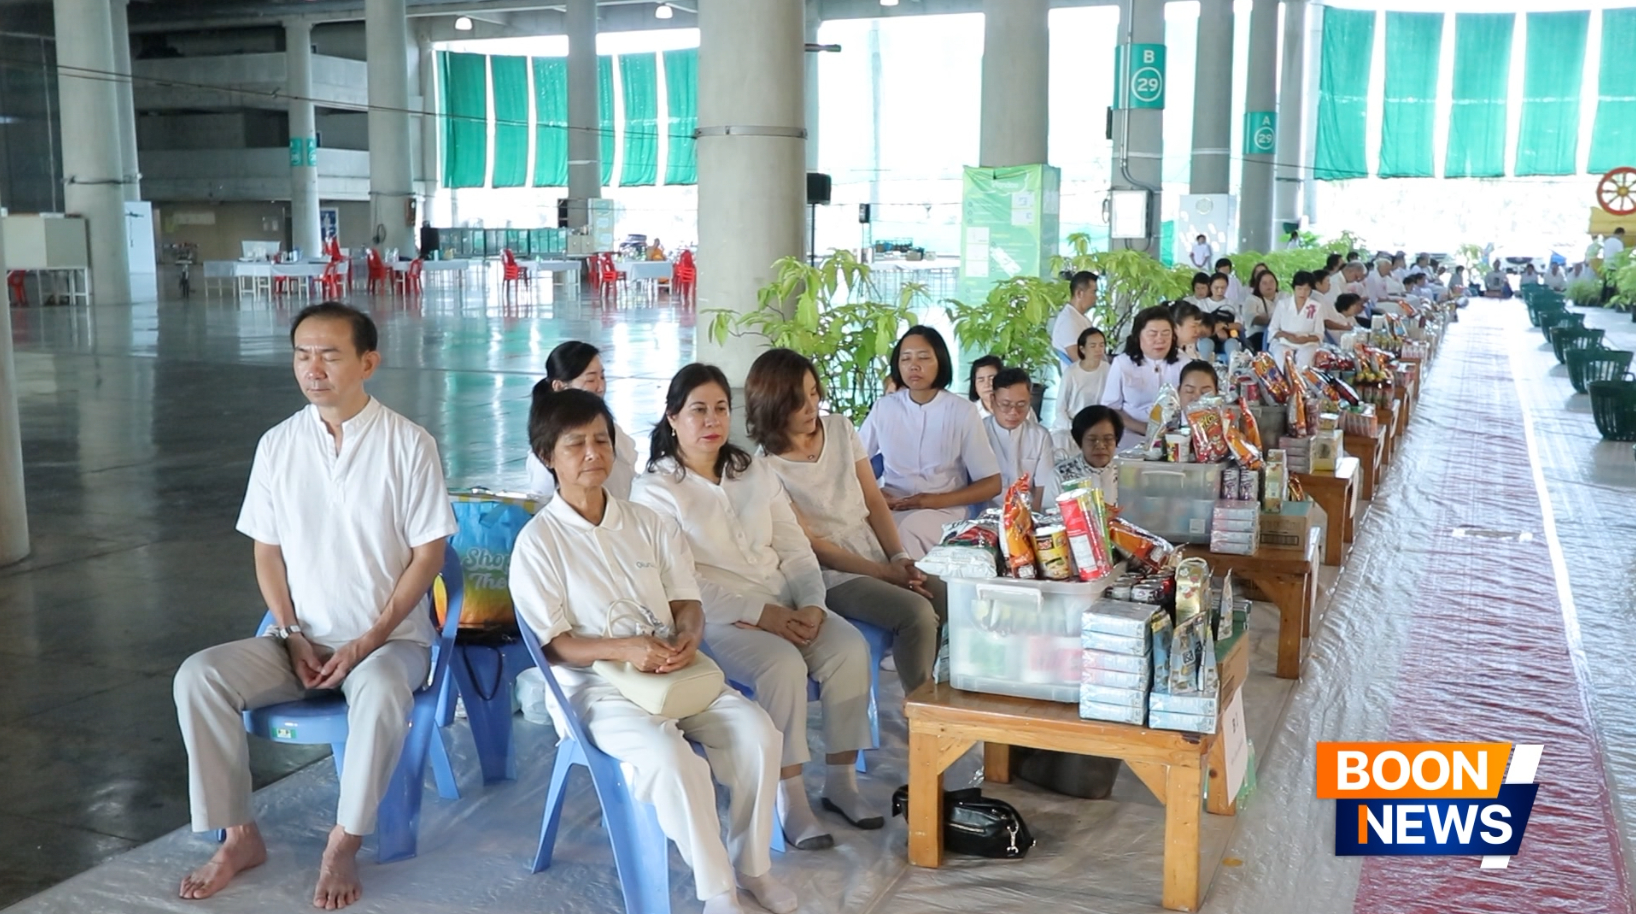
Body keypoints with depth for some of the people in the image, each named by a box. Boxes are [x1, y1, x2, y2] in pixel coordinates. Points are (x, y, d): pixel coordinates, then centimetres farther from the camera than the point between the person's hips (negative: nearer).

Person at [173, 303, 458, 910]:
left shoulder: (408, 444, -9)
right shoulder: (277, 445, 2)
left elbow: (428, 555, -8)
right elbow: (267, 552, 8)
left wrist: (368, 641, -15)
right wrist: (293, 636, -6)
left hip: (391, 638, -4)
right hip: (303, 638, 4)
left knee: (380, 692, -37)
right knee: (198, 676, -18)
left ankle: (344, 844, -17)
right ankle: (239, 836, -5)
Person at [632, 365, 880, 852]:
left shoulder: (756, 472, 13)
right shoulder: (654, 490, -4)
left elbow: (796, 550, 9)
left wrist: (812, 605, -10)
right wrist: (759, 613, -20)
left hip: (786, 603, 5)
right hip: (715, 617, -5)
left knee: (850, 647, -20)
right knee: (783, 665, -32)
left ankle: (840, 781, -8)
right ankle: (789, 799, -19)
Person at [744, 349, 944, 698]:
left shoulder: (840, 428, 6)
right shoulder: (766, 467, -12)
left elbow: (874, 500, 9)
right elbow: (809, 543, -12)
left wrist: (898, 558, -6)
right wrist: (884, 572, -15)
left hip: (880, 558, 6)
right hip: (834, 575, -6)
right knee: (918, 613, -29)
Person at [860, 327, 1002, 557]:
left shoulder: (963, 412, 1)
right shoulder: (883, 408, 8)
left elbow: (992, 484, 1)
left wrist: (937, 500, -13)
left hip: (945, 510, -2)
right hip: (890, 510, 2)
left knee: (908, 528, -37)